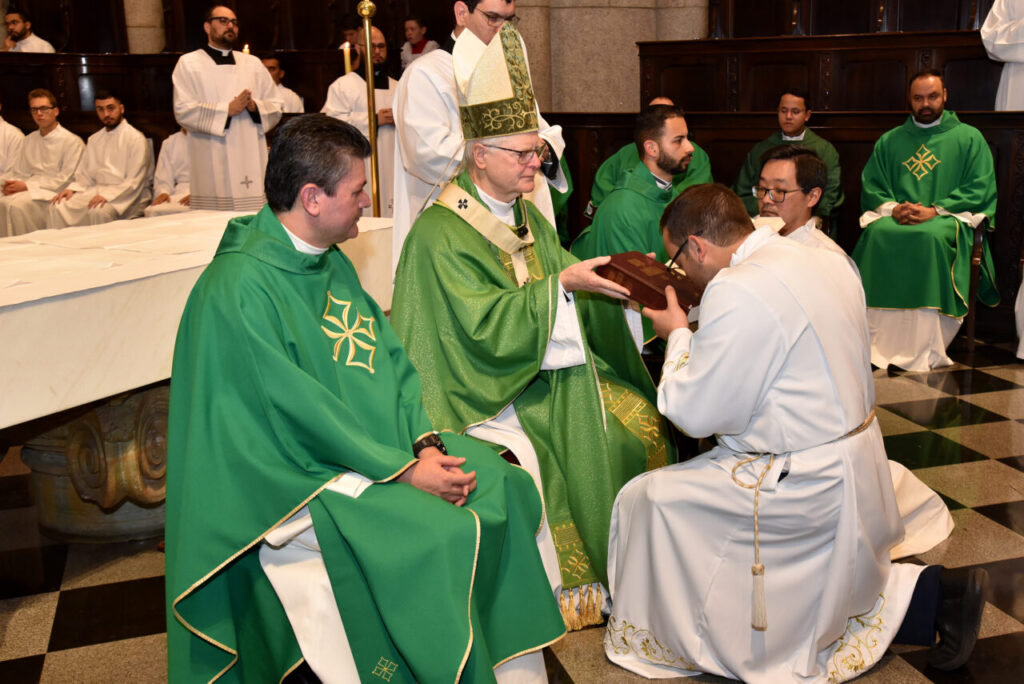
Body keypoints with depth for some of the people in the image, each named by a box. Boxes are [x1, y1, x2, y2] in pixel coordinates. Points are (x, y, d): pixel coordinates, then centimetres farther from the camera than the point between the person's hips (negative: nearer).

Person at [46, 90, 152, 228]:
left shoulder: (136, 139, -4)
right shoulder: (94, 139, 20)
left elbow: (134, 182, -11)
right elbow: (84, 175, 21)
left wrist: (107, 195, -22)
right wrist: (72, 189, 1)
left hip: (125, 196, -6)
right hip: (97, 191, 6)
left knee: (97, 211, -36)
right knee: (57, 206, -16)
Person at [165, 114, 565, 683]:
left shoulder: (333, 263, 11)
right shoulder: (240, 286, -17)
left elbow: (390, 359, 8)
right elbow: (297, 410, -21)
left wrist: (425, 443, -8)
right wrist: (404, 469, -21)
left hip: (387, 444, 8)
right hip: (300, 476, -8)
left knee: (507, 488, -8)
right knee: (431, 537, -27)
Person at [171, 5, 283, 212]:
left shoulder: (253, 63, 17)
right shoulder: (188, 63, 6)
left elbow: (276, 108, 12)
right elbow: (183, 111, -6)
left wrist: (254, 107, -10)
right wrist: (227, 109, -14)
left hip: (252, 162, 3)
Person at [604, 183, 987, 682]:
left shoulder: (737, 291, -24)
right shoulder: (826, 262, 5)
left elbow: (695, 412, -17)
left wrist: (678, 334, -3)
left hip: (803, 486, -9)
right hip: (854, 461, 9)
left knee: (647, 499, -2)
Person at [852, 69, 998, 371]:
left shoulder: (969, 137, 12)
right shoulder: (889, 141, 21)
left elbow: (981, 189, 1)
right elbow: (870, 186, 14)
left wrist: (935, 210, -13)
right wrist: (892, 208, -8)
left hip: (949, 219, -2)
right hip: (895, 218, 2)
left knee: (932, 235, -38)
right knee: (876, 233, -33)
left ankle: (924, 347, -36)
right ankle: (877, 340, -32)